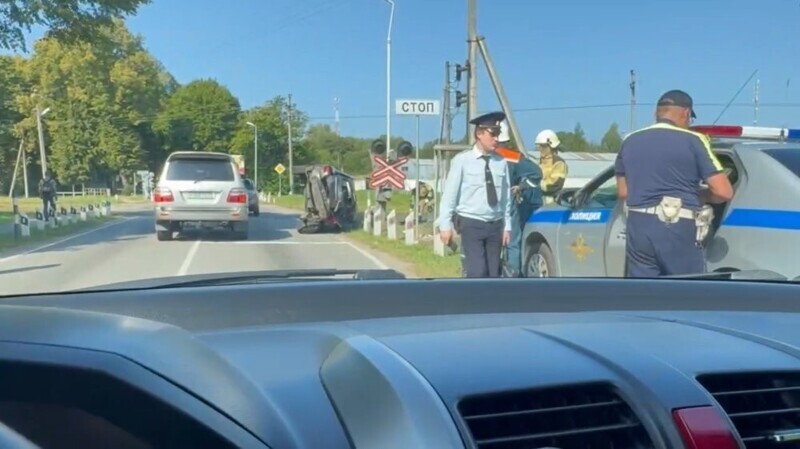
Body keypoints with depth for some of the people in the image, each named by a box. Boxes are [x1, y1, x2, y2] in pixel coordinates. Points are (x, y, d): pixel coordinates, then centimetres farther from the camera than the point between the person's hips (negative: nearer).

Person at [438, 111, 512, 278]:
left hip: (495, 225, 4)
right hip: (471, 224, -4)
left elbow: (506, 197, 9)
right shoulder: (462, 160, -7)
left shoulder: (501, 162, 3)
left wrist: (507, 226, 10)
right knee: (478, 272, -12)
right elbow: (449, 194, -6)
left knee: (493, 273, 9)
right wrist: (445, 225, -8)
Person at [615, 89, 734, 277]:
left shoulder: (630, 142, 10)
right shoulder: (693, 141, -3)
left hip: (639, 227, 4)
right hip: (679, 229, -4)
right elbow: (723, 192, -7)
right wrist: (699, 195, 12)